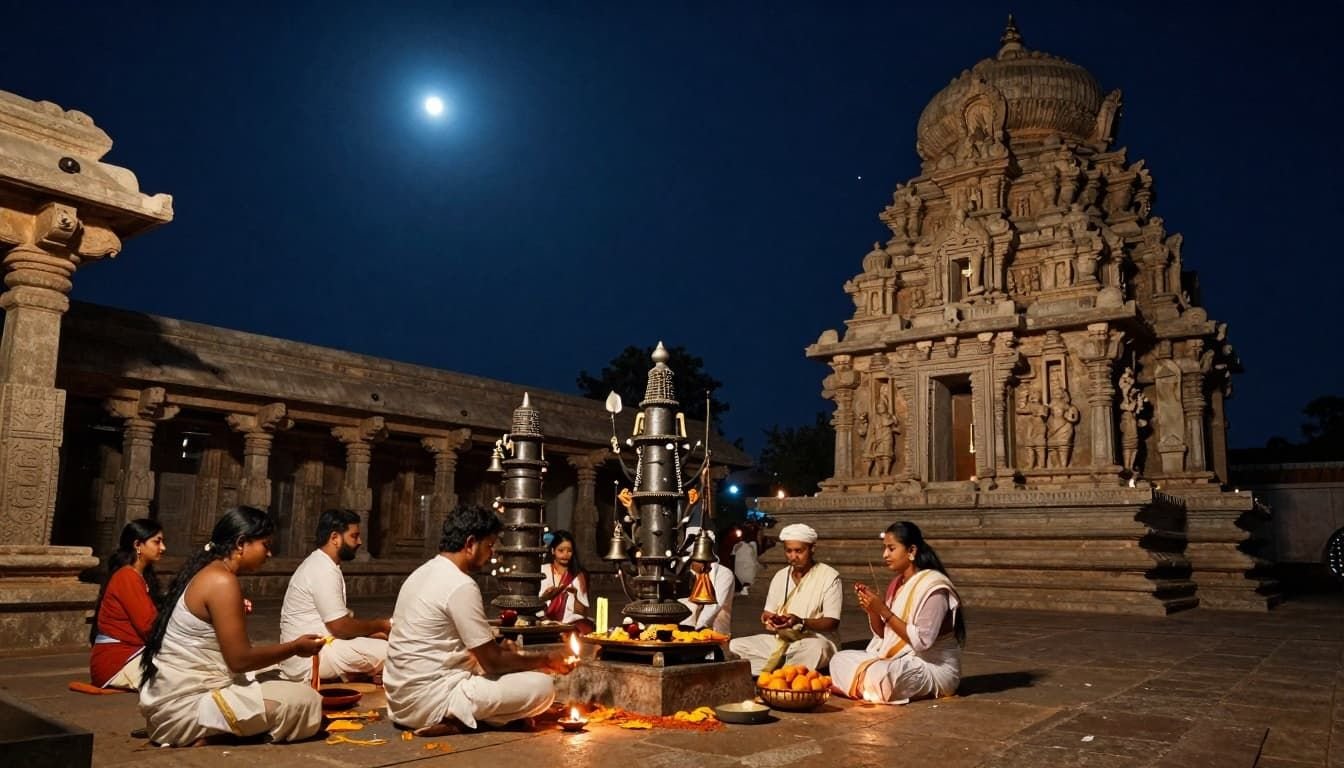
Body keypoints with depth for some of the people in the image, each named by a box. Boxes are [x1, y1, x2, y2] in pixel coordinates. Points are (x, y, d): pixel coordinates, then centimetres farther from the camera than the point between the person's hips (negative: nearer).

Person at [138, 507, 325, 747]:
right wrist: (295, 648, -6)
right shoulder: (222, 581, -17)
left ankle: (205, 731, 7)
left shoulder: (205, 573, 12)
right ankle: (209, 735, -9)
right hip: (186, 704, -10)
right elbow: (239, 660, -18)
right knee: (306, 702, -12)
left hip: (171, 699, 10)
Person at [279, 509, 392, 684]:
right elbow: (341, 627, -20)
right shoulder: (323, 571, -18)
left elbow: (339, 620, 16)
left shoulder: (320, 564, 13)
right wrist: (381, 625, -5)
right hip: (311, 658, -10)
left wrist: (374, 631, 6)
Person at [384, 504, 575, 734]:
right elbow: (493, 663, -13)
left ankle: (451, 715, 5)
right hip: (429, 699, -10)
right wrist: (545, 659, 0)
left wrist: (498, 648, 13)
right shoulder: (461, 586, -17)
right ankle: (456, 721, -11)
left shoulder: (425, 573, 12)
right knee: (541, 686, -14)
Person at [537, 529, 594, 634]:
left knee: (584, 628, -32)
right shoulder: (541, 571, 12)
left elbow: (582, 613, 9)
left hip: (571, 624, 1)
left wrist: (575, 596, -9)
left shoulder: (578, 575, 15)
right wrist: (544, 597, -12)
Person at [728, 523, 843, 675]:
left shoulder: (829, 577, -4)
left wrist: (800, 622, -25)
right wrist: (769, 619, -9)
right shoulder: (780, 576, 14)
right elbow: (768, 613, 16)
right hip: (780, 640, 5)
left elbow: (832, 623, -9)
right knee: (735, 646, -15)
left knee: (817, 648, -41)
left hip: (815, 639, -5)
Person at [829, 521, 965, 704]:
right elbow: (884, 635, 11)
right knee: (840, 660, -1)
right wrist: (872, 610, -8)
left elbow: (921, 641, -24)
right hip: (900, 659, 8)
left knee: (879, 675, -35)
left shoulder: (933, 587, -16)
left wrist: (884, 611, -24)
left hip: (934, 667, -8)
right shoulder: (896, 584, 9)